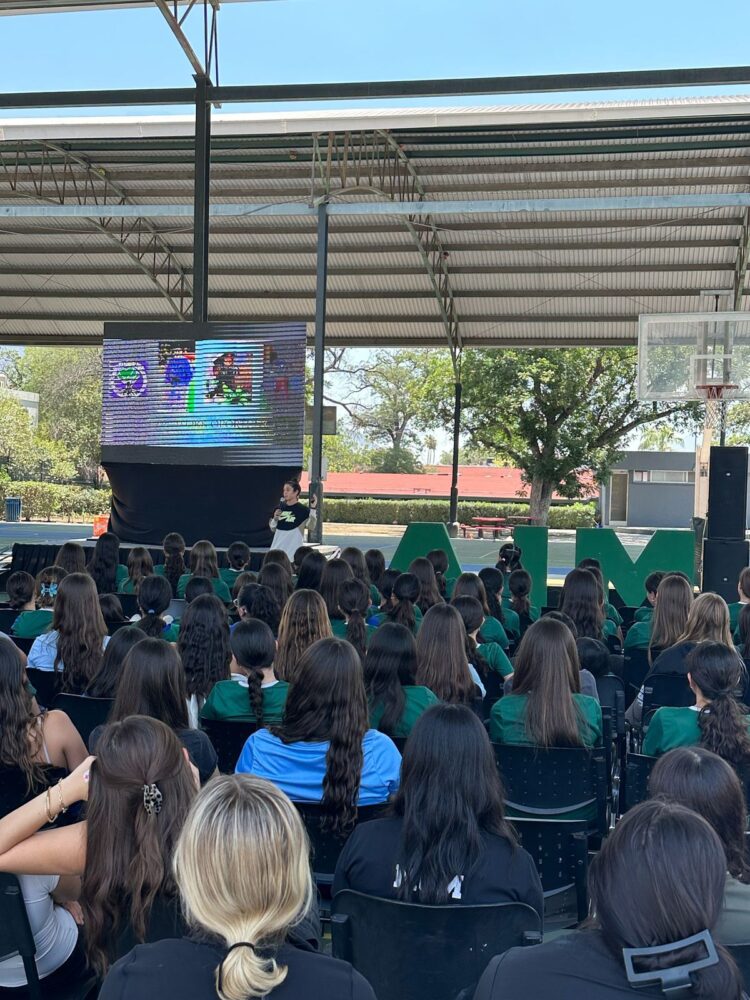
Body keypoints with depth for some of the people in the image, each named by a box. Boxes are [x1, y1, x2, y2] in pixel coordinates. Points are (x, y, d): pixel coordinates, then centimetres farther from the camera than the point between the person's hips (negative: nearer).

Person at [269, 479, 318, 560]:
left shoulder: (302, 510, -5)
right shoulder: (280, 507, 8)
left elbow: (311, 526, -20)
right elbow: (273, 529, 15)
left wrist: (313, 508, -27)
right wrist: (275, 519, -5)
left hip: (293, 550, -5)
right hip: (277, 548, 5)